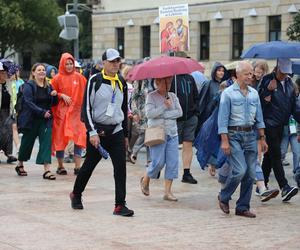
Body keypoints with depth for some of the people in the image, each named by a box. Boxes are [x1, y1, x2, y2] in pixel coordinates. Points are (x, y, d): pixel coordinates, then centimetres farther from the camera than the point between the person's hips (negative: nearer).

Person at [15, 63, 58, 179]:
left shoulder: (48, 86, 11)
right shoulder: (28, 86, -7)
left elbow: (53, 103, 17)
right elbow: (29, 103, -17)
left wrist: (55, 96, -4)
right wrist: (42, 112, -24)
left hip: (46, 120, 4)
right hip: (31, 120, -4)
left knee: (46, 142, -8)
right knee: (27, 143, 10)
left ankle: (47, 170, -12)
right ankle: (20, 165, 32)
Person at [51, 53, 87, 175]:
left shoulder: (79, 77, 5)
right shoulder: (58, 78, 1)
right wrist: (62, 95, -11)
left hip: (76, 111, 1)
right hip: (61, 112, -1)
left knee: (79, 138, -7)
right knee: (61, 138, 3)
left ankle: (77, 167, -5)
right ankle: (60, 166, 15)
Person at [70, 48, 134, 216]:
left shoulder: (122, 83, 10)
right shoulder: (95, 81, -6)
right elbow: (86, 108, -9)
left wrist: (126, 135, 20)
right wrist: (92, 132, -16)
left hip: (116, 131, 4)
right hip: (97, 131, -4)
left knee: (121, 166, -9)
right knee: (89, 165, 10)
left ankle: (120, 205, -7)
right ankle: (76, 194, 33)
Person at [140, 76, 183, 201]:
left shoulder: (173, 96, 12)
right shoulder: (152, 96, -3)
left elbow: (179, 112, 1)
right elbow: (149, 113, -14)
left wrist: (164, 115, -10)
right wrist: (165, 106, -16)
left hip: (172, 134, 5)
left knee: (173, 162, -2)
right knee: (158, 162, -7)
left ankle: (168, 191, 3)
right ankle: (145, 180, 22)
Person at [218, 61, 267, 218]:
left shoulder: (254, 93, 12)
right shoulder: (228, 93, -4)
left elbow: (259, 117, 17)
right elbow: (223, 118, -7)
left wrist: (262, 138, 12)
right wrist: (224, 140, -14)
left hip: (250, 135, 6)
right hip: (234, 135, -5)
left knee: (250, 173, 2)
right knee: (240, 170, -15)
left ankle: (243, 207, 11)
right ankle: (224, 197, 8)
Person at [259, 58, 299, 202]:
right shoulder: (267, 81, -8)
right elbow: (259, 100, -12)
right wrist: (268, 90, -25)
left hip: (282, 125, 7)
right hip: (269, 124, -7)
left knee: (270, 155, 14)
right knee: (275, 155, -10)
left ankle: (262, 185, 23)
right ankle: (284, 188, -17)